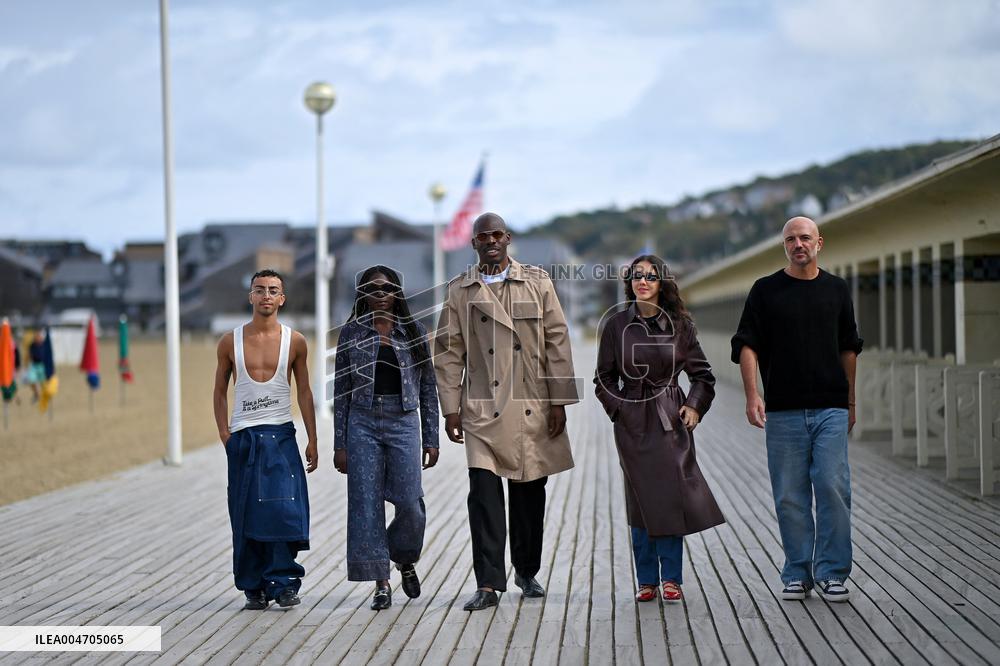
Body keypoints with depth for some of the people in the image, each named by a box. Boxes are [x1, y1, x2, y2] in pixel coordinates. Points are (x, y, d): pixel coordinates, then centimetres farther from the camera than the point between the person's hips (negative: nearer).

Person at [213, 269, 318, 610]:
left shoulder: (294, 342, 3)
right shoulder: (231, 341, 4)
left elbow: (304, 393, 9)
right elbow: (219, 392, 11)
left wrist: (312, 440, 5)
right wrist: (225, 434, 0)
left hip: (281, 437, -1)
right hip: (243, 439, 1)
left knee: (284, 509, -11)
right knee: (247, 516, 1)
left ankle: (284, 582, -6)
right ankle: (254, 588, 8)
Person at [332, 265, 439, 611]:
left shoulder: (414, 332, 6)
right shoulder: (351, 333, 5)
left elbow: (428, 388, 9)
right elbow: (342, 391, 6)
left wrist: (431, 439, 3)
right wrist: (339, 444, 2)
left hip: (403, 423, 0)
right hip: (362, 423, 0)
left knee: (410, 503, -7)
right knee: (366, 503, -4)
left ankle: (406, 559, 24)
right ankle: (381, 583, 4)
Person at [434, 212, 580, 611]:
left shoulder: (537, 283, 7)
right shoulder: (459, 291, 7)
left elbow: (557, 342, 5)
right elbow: (449, 353, 7)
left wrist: (559, 401, -1)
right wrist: (450, 409, 0)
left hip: (533, 409, 1)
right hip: (483, 410, -1)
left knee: (530, 492, 9)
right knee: (484, 494, -10)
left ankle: (527, 572, 27)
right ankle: (488, 584, -7)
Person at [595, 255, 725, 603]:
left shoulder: (679, 325, 2)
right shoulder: (616, 325, 1)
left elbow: (702, 374, 10)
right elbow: (604, 378, 9)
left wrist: (695, 406, -2)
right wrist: (619, 408, -3)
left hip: (671, 418, 0)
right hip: (632, 423, 0)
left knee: (672, 494, -6)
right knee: (642, 499, 2)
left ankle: (671, 578, 3)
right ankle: (647, 581, 9)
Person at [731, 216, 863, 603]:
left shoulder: (836, 290, 11)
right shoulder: (766, 291, 4)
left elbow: (848, 349, 18)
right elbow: (746, 345, 0)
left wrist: (850, 401, 18)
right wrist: (752, 395, -11)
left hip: (831, 408, 1)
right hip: (783, 411, -1)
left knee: (833, 487, -8)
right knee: (790, 495, 3)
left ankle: (831, 573, 0)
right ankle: (797, 573, 12)